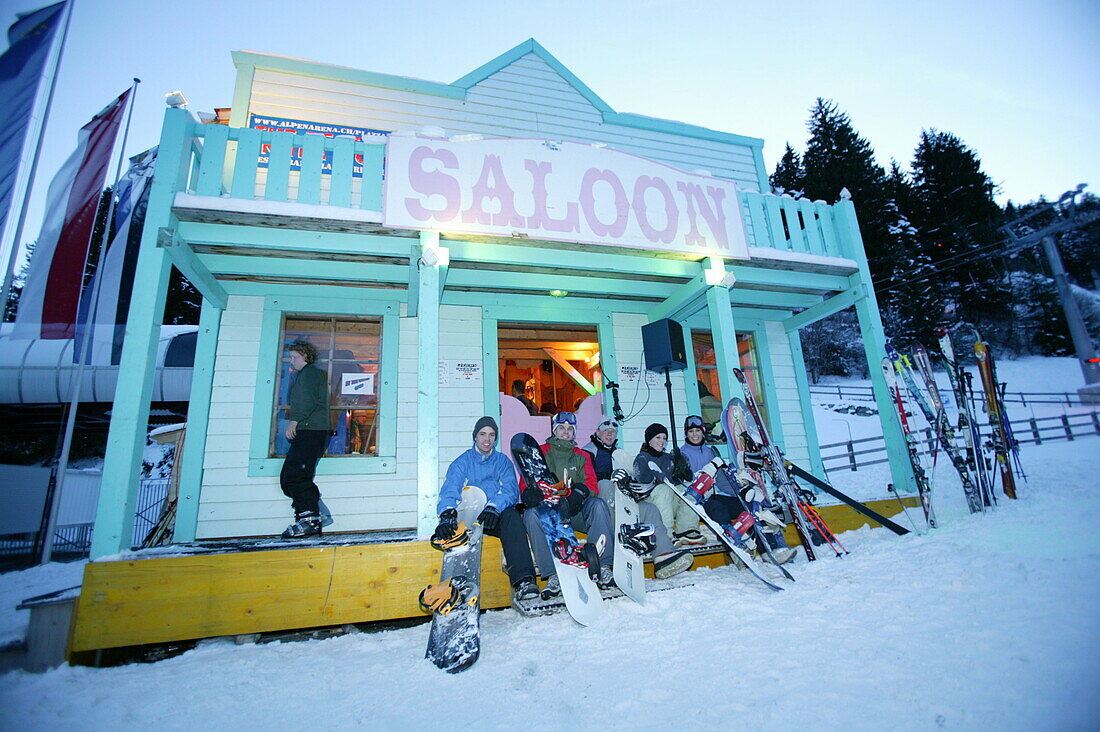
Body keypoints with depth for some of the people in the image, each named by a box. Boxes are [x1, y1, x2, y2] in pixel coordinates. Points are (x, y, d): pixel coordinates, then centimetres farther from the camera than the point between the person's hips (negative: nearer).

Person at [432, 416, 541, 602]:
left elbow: (511, 491, -2)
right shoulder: (462, 462, 11)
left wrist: (494, 507, -25)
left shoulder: (502, 461, 14)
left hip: (495, 517, 0)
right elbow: (449, 491, -6)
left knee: (511, 515, -33)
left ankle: (523, 580, -41)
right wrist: (447, 514, -30)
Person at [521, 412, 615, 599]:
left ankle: (602, 566, -25)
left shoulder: (582, 456, 19)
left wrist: (580, 492, -19)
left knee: (598, 504, -26)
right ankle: (553, 575, -30)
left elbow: (592, 484, 6)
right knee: (531, 514, -32)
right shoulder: (540, 452, 13)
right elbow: (526, 483, 4)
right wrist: (530, 493, -22)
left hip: (576, 510, 2)